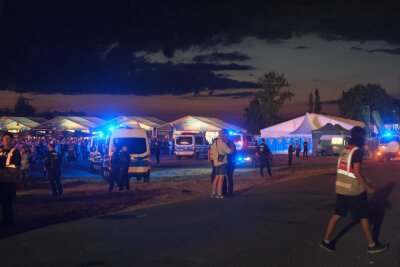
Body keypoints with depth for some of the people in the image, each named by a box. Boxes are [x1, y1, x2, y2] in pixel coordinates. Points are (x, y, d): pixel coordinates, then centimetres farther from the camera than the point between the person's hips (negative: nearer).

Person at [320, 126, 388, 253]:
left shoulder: (345, 150, 10)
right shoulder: (357, 151, -16)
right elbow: (357, 173, -21)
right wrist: (368, 187, -14)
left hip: (341, 188, 8)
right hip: (354, 190, -8)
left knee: (337, 214, 12)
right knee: (364, 217, 4)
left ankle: (326, 241, 12)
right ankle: (372, 245, 15)